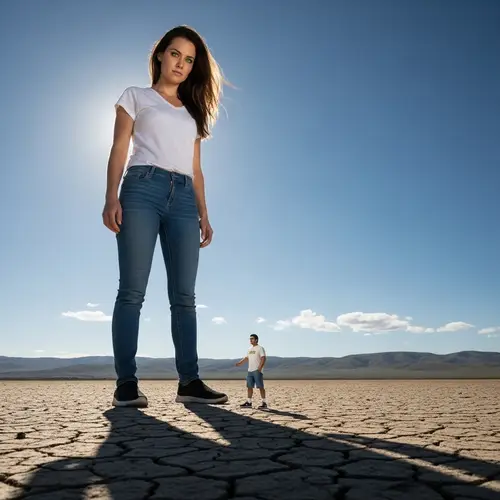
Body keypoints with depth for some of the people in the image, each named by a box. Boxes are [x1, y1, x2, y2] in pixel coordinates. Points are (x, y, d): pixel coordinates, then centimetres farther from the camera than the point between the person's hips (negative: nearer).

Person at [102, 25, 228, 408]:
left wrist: (204, 214, 11)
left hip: (183, 199, 4)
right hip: (143, 188, -3)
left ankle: (190, 381, -3)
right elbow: (119, 149, 5)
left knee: (184, 295, -4)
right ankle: (126, 382, -8)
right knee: (133, 289, -11)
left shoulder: (193, 112, 27)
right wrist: (112, 197, -10)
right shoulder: (135, 97, 17)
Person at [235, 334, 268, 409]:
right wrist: (240, 362, 17)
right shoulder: (250, 349, 18)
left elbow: (263, 358, -15)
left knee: (260, 387, -8)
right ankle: (249, 402, 18)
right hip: (250, 370, 8)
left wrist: (260, 367, -27)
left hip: (257, 371, -8)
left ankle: (264, 403, -5)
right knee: (249, 386, 10)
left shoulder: (260, 348, -6)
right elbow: (246, 357, 28)